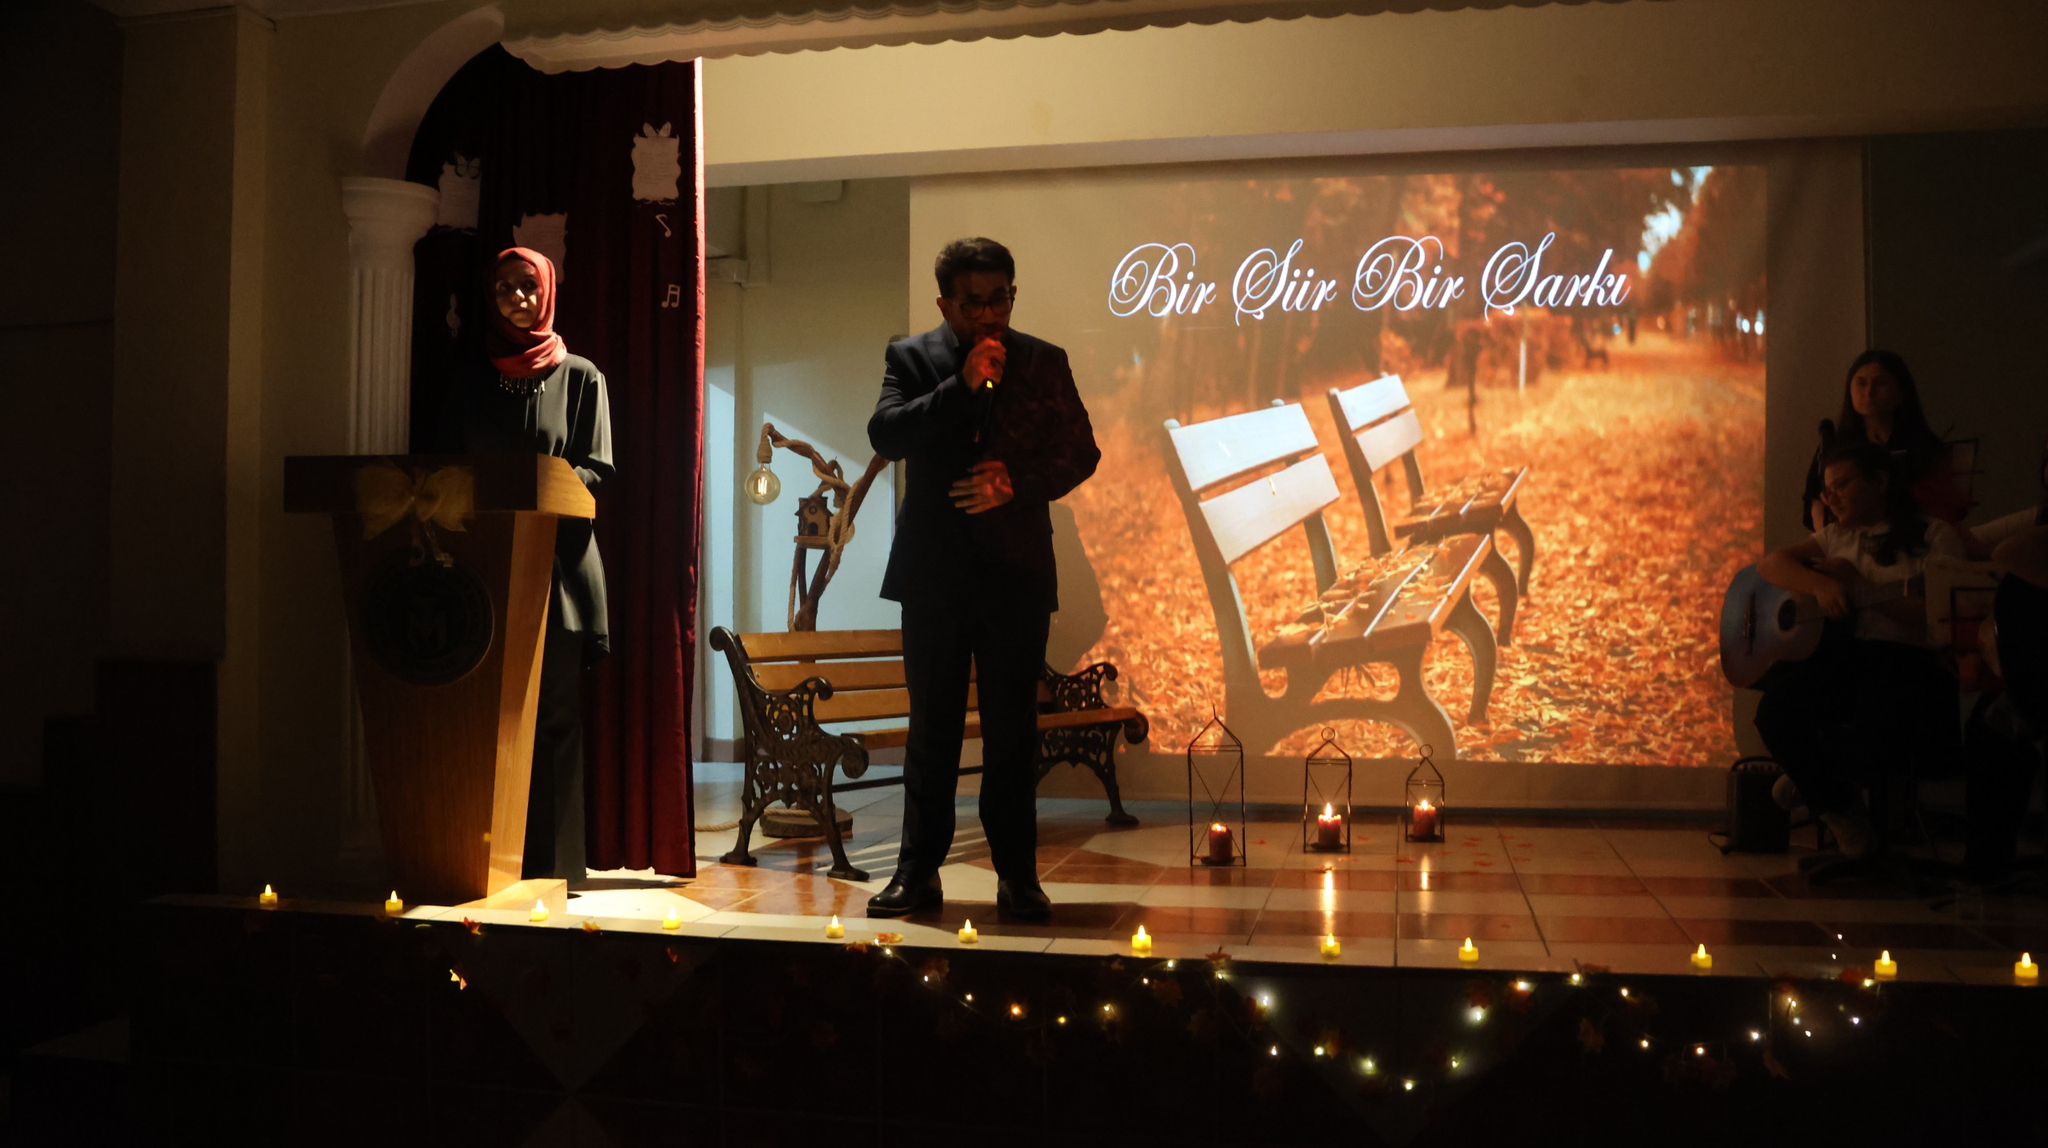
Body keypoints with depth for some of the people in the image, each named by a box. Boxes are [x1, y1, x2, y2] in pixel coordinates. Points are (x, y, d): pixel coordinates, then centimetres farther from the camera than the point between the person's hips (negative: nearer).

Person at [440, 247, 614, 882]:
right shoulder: (471, 384, 17)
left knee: (552, 721, -4)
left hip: (556, 567, -2)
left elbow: (594, 470, -1)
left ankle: (550, 865, -1)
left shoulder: (579, 377, 8)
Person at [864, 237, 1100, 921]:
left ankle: (1017, 875, 10)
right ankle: (919, 870, 13)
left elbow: (1080, 452, 4)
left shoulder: (1044, 362, 8)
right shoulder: (911, 358, 6)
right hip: (934, 569, 0)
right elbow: (886, 434, -9)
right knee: (932, 725, 5)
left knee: (1013, 729, 3)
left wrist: (1016, 484, -11)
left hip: (1016, 570, 0)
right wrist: (962, 385, -16)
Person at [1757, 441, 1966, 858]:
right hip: (1842, 661, 4)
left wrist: (1857, 587, -11)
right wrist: (1820, 585, -10)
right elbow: (1770, 564, 10)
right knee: (1777, 712, -30)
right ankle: (1840, 809, -2)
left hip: (1908, 663, -4)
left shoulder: (1934, 536, 9)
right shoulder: (1837, 536, 25)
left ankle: (1819, 779, -6)